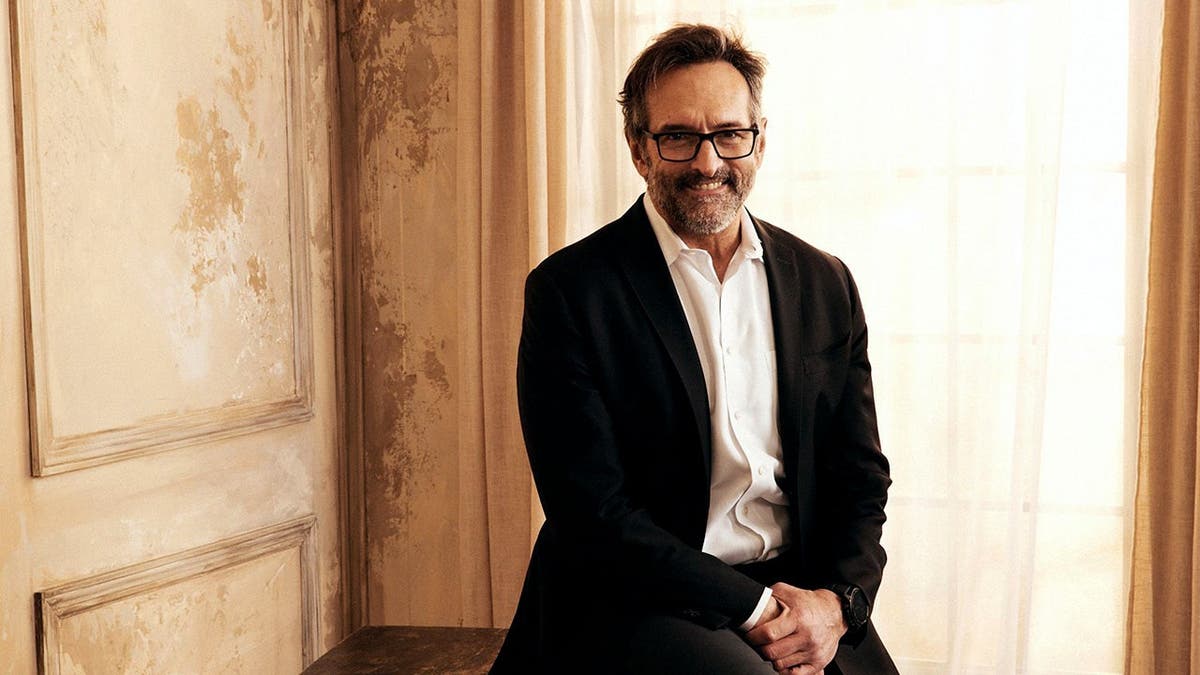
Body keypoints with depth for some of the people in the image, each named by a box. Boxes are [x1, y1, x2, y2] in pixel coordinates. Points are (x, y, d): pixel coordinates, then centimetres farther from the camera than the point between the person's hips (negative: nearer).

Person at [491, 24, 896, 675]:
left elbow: (860, 475, 12)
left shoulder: (825, 284, 8)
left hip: (800, 593, 5)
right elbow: (593, 515, -10)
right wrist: (754, 608, -14)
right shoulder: (569, 291, -7)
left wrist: (837, 601, -7)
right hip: (634, 599, -5)